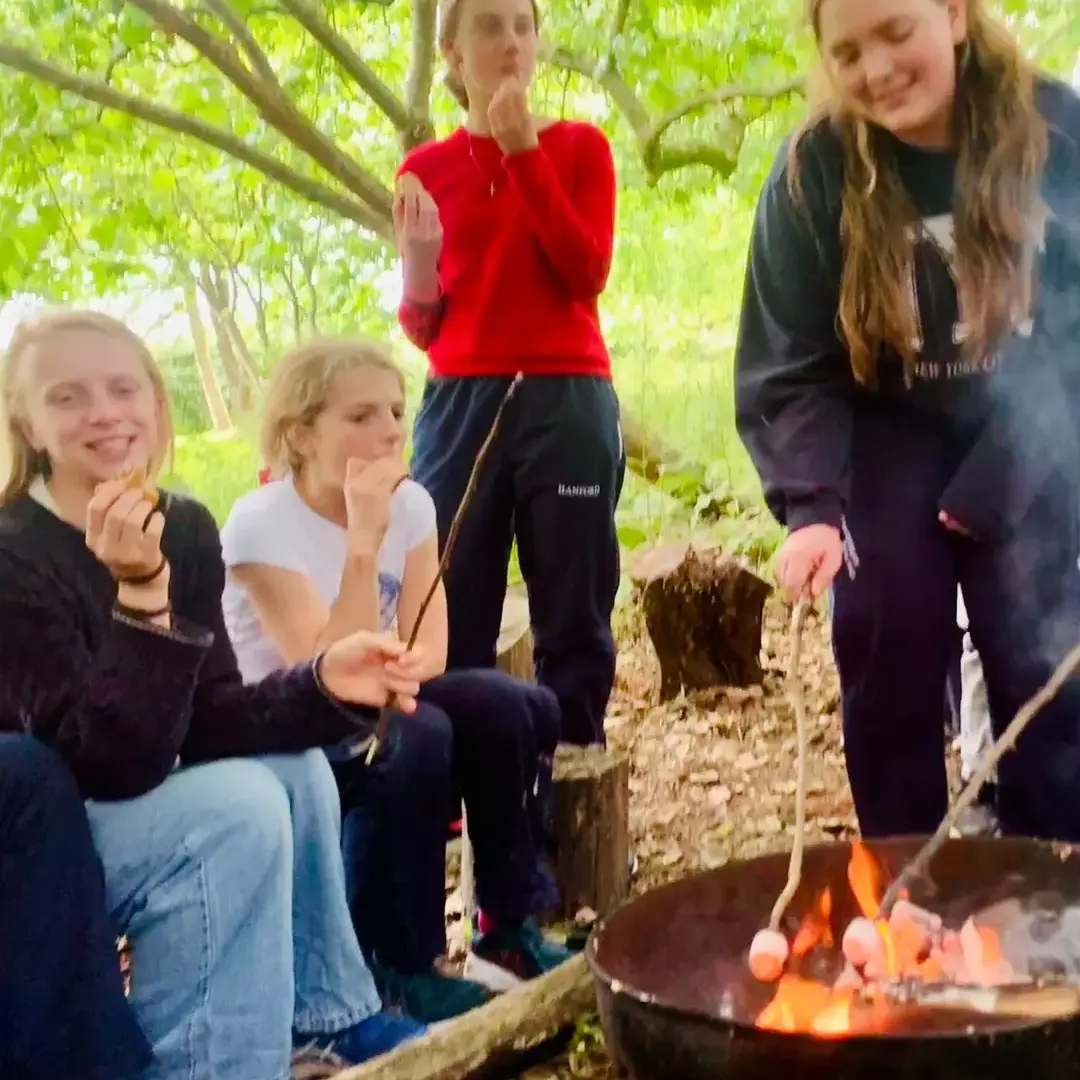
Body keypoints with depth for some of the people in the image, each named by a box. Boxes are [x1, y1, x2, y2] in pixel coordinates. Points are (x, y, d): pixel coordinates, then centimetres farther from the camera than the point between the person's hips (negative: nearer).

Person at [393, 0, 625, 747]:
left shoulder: (579, 146, 10)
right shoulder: (425, 170, 11)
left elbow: (587, 272, -7)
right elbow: (424, 328, 11)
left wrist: (525, 151, -8)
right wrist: (417, 265, -10)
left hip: (567, 403, -1)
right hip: (460, 406, 1)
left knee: (574, 613, 1)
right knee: (449, 621, -2)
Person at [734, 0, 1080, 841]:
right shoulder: (814, 172, -17)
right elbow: (790, 365, -17)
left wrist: (997, 484, -14)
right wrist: (811, 506, -32)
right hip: (890, 435, 0)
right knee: (889, 652, -7)